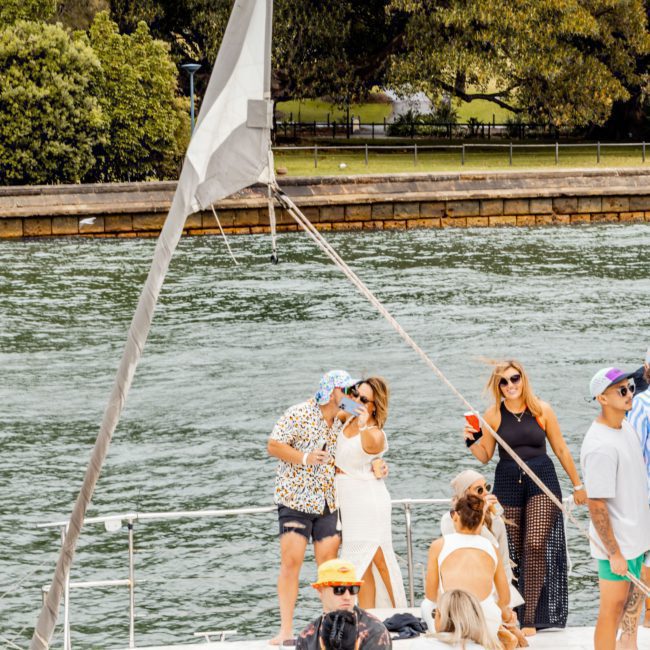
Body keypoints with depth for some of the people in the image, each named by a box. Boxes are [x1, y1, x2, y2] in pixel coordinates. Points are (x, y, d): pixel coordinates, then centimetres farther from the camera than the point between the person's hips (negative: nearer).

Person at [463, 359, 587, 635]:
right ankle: (514, 611, 14)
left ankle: (531, 618, -13)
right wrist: (472, 440, -12)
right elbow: (485, 456, 8)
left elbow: (561, 449, 9)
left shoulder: (542, 410, 0)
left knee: (536, 545, -14)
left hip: (542, 480, -1)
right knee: (514, 552, 2)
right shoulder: (493, 415, 1)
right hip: (508, 483, 1)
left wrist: (577, 485, 13)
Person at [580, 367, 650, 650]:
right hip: (616, 542, -9)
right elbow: (596, 505, -24)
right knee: (613, 607, 0)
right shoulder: (600, 447, -26)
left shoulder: (625, 426, 4)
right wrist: (614, 553, -22)